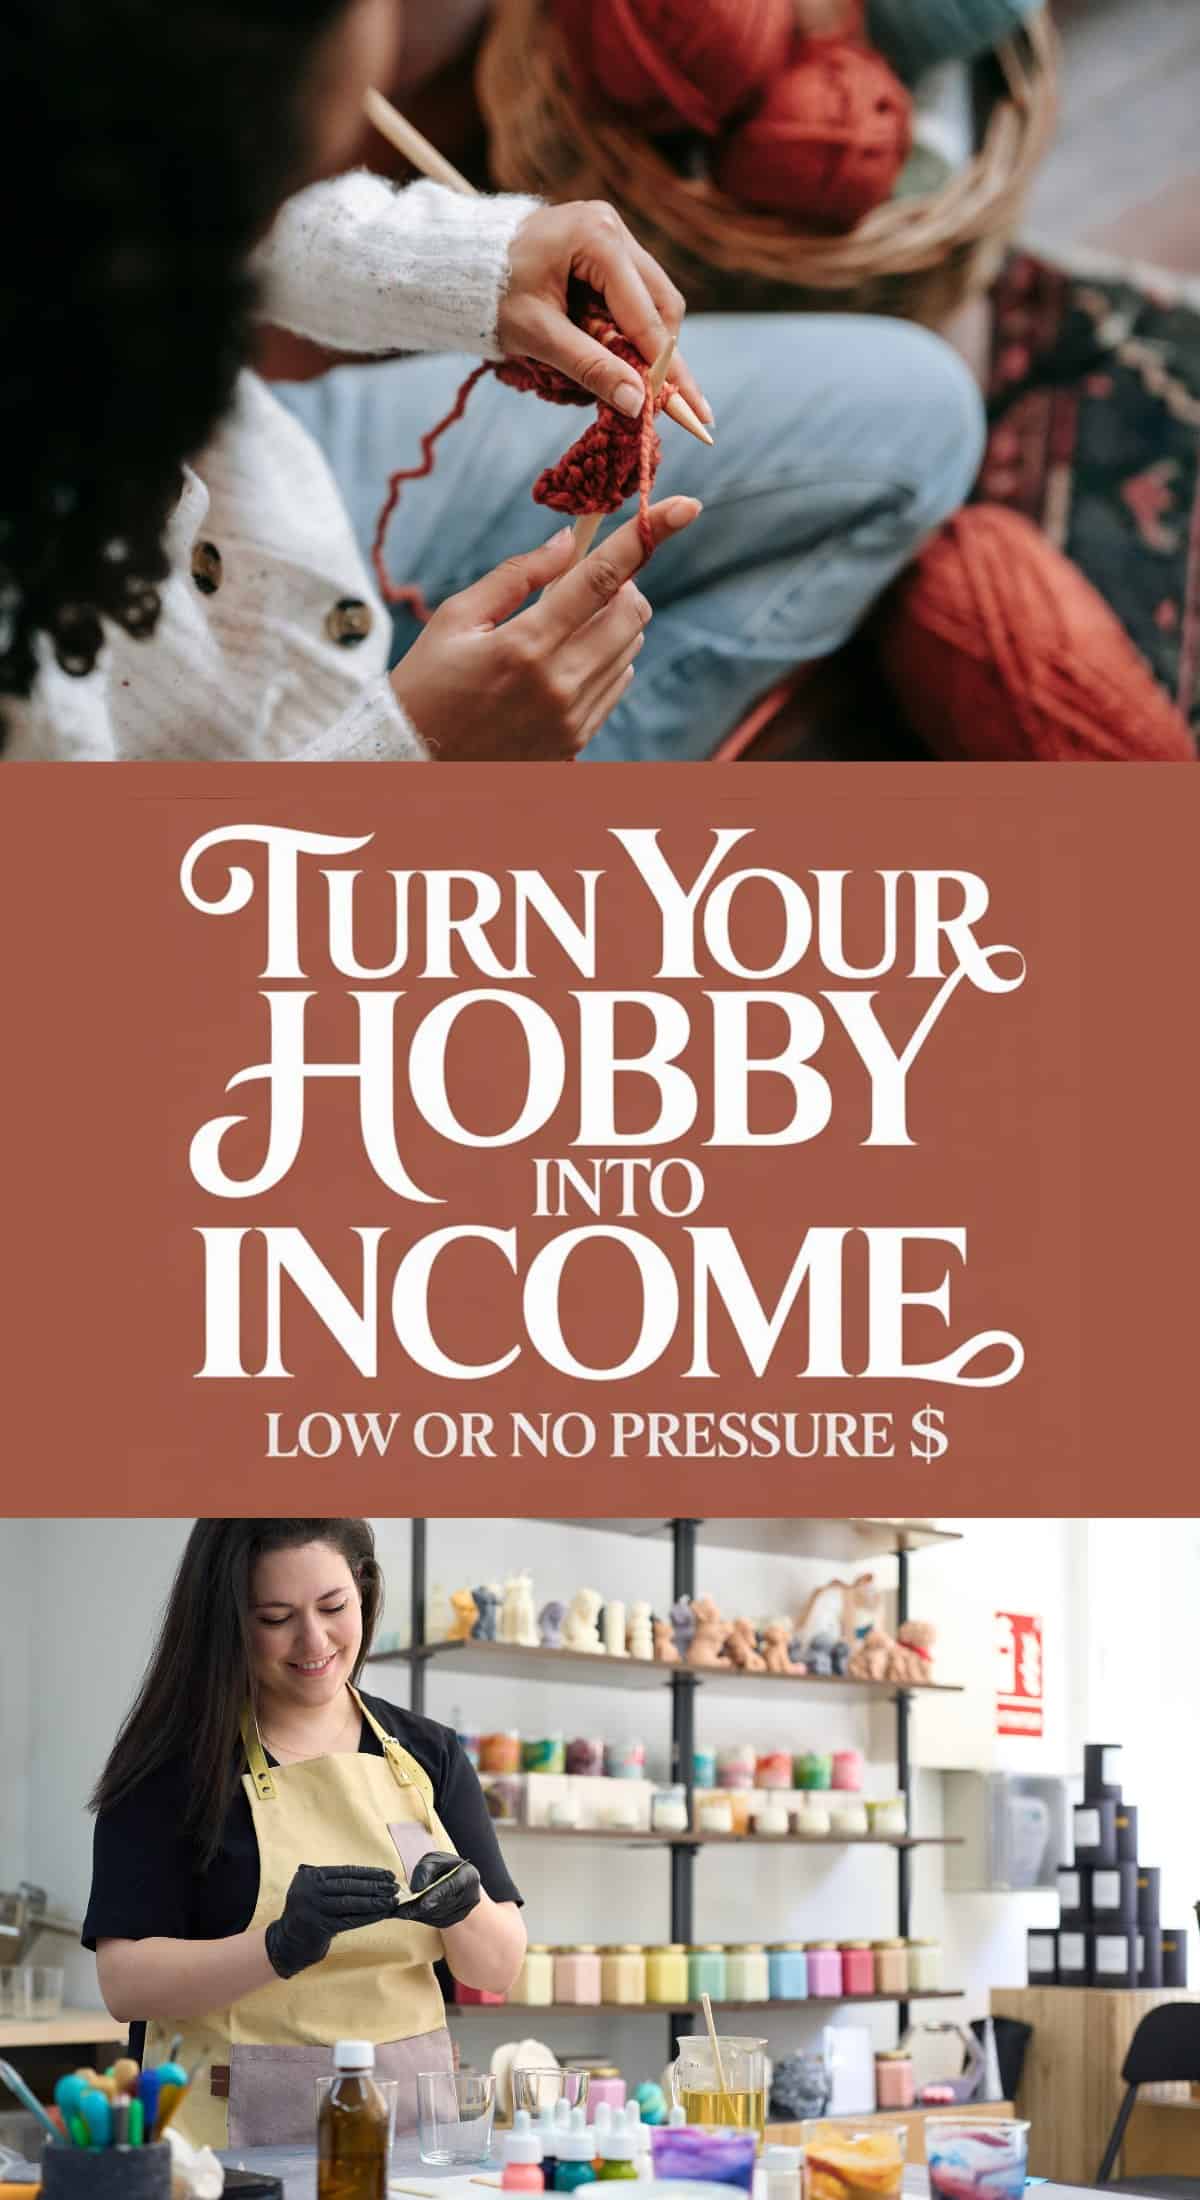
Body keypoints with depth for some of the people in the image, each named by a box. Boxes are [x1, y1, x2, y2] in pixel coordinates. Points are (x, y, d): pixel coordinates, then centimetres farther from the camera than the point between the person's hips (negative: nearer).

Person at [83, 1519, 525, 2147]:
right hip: (235, 2131, -6)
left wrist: (463, 1907, -9)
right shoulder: (172, 1766, 0)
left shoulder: (429, 1754, 12)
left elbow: (497, 1968, 11)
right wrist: (281, 1947, -20)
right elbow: (125, 1984, -7)